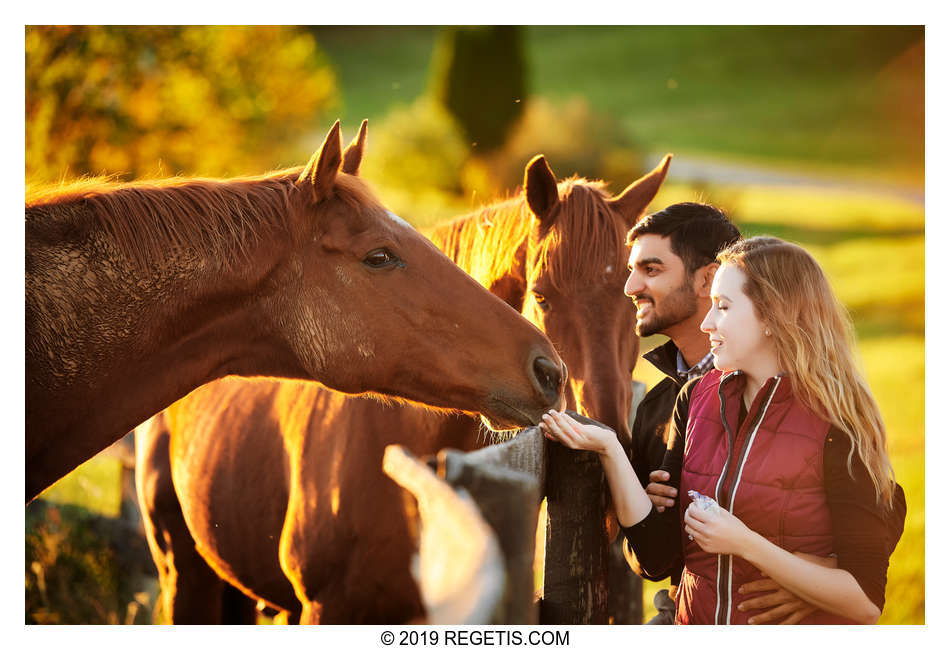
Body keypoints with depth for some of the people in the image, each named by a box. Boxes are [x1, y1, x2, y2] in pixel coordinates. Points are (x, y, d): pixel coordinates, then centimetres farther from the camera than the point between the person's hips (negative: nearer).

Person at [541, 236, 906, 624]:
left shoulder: (838, 430, -19)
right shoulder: (696, 399, -3)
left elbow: (866, 603, -22)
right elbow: (657, 555, -6)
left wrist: (746, 545, -26)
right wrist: (609, 449, -16)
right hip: (696, 621, 5)